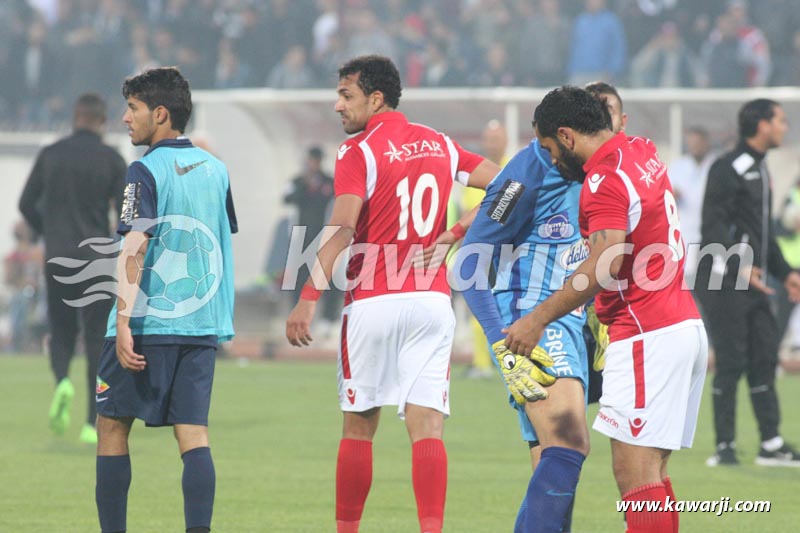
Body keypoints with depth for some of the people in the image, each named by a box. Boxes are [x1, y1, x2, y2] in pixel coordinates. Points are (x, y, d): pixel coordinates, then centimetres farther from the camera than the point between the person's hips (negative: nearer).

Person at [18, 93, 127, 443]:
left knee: (61, 331, 15)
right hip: (96, 259, -2)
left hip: (57, 259, 2)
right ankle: (93, 423, -1)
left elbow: (27, 204, 7)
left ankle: (62, 380, -18)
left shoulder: (51, 155, 3)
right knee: (97, 339, 5)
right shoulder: (111, 159, -3)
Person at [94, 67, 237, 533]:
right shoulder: (215, 168, 11)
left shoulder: (147, 171, -9)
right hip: (203, 326, 6)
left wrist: (124, 321, -21)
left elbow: (134, 248, -17)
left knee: (112, 424, 7)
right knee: (194, 432, 2)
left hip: (149, 321, -6)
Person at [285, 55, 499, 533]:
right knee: (427, 426, -2)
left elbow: (342, 230, -16)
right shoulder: (440, 146, 10)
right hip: (433, 298, 4)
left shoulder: (359, 152, -7)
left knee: (358, 428, 8)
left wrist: (309, 299, -18)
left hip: (373, 302, -4)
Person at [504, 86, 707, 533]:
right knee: (650, 470, 10)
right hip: (686, 325, 10)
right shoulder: (643, 152, 15)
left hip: (647, 338, -10)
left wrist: (538, 319, -20)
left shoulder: (605, 181, -14)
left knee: (634, 470, -12)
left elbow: (605, 266, -25)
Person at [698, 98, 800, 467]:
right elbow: (713, 226, -19)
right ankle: (724, 447, -1)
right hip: (724, 281, -9)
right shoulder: (728, 169, -12)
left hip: (753, 282, 9)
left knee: (764, 360, 7)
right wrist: (740, 266, -28)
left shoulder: (760, 170, 19)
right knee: (731, 362, -7)